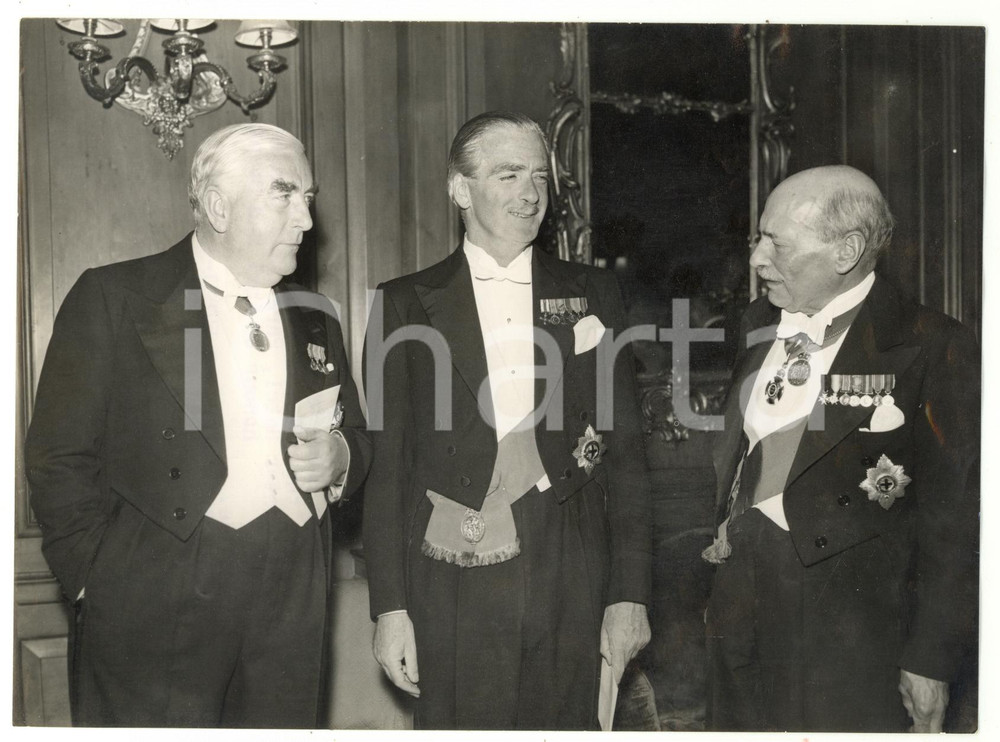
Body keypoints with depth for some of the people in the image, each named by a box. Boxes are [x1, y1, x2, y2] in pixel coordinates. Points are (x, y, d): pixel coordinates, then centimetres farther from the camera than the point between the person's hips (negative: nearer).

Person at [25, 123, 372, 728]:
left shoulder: (316, 320, 16)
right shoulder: (114, 298, 0)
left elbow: (359, 442, 22)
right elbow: (61, 457, -2)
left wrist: (339, 459, 0)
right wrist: (99, 579, -8)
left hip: (292, 609, 5)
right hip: (157, 603, -4)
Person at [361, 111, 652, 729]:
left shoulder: (592, 295, 8)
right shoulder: (408, 304, 4)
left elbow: (624, 451, 7)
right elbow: (388, 464, 3)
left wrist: (630, 594, 2)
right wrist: (390, 608, -3)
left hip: (571, 590, 1)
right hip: (454, 590, -1)